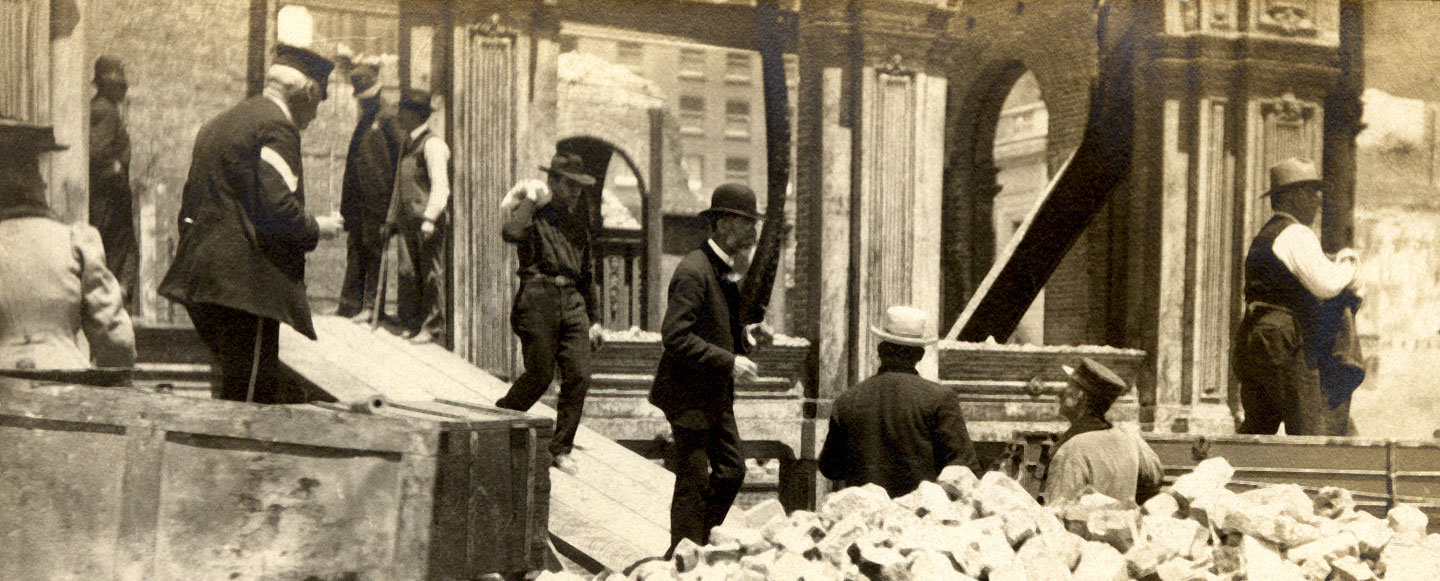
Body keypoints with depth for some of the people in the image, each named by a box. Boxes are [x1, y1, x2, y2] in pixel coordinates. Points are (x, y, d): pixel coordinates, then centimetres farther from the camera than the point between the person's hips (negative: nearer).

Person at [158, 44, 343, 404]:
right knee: (252, 398, -8)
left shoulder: (219, 124, 22)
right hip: (246, 283, -10)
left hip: (203, 275, 10)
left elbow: (189, 203, 23)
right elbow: (277, 208, -18)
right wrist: (317, 229, -2)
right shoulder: (276, 126, -9)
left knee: (232, 386, 15)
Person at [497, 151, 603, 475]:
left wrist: (594, 317, 23)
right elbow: (512, 233, -26)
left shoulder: (576, 218, 19)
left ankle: (561, 449, 5)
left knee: (579, 376, -4)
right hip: (539, 298, -6)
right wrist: (531, 199, -14)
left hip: (572, 301, 6)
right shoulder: (533, 213, -1)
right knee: (540, 375, -7)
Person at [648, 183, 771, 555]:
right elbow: (675, 336, -25)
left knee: (732, 471, 12)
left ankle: (698, 546, 26)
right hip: (690, 394, -9)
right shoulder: (693, 271, -20)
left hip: (717, 396, 9)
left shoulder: (726, 271, 12)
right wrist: (729, 361, -26)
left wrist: (745, 336, 2)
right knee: (693, 483, -2)